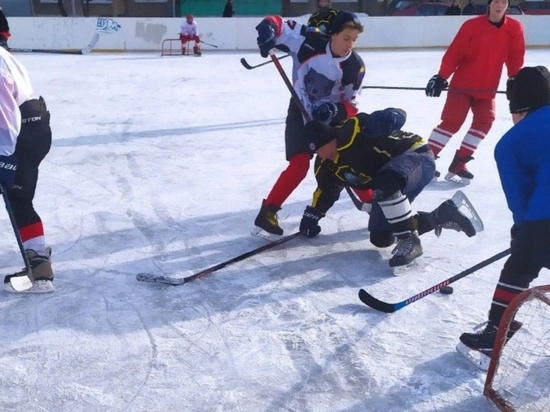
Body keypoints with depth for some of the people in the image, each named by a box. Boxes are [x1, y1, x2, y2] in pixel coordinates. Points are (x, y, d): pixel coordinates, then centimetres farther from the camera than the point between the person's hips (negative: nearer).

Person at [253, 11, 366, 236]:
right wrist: (268, 30, -37)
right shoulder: (311, 41, -20)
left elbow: (351, 105, -8)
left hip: (333, 115, 3)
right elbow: (279, 24, -14)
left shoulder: (355, 66, -13)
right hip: (302, 110, -3)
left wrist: (335, 109, -29)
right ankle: (268, 212, -7)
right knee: (300, 165, -17)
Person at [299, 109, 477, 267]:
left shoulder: (353, 131, -26)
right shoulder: (327, 165, -2)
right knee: (380, 238, 3)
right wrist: (311, 218, 16)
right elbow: (325, 191, 16)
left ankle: (409, 240, -27)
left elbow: (396, 117, -32)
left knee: (385, 183, -41)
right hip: (390, 187, 9)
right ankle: (441, 215, 12)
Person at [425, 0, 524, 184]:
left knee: (484, 122, -5)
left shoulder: (514, 28, -2)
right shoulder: (472, 25, -11)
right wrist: (441, 77, -14)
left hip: (487, 88, 4)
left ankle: (458, 164, 1)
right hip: (462, 84, -4)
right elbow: (453, 53, -10)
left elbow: (515, 57, 6)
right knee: (451, 122, -9)